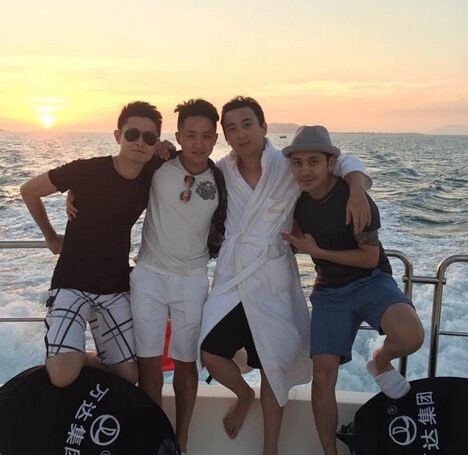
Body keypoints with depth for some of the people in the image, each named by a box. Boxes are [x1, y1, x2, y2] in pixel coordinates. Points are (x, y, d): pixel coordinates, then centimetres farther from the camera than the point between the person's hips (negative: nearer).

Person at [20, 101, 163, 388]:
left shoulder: (153, 178, -4)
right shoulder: (86, 171, -16)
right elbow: (29, 191, -1)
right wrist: (51, 238, 5)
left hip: (116, 288, 4)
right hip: (72, 283, -4)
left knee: (128, 377, 5)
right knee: (63, 377, -22)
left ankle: (86, 362, 33)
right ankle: (76, 358, 13)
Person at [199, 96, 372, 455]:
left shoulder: (289, 166, -9)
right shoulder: (223, 169, 1)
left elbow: (346, 163, -3)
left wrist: (357, 189, -24)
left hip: (272, 282, -3)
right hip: (230, 277, 3)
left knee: (273, 368, 8)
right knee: (211, 355, 1)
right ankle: (244, 395, 36)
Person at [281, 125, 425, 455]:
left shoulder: (352, 197, -19)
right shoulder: (297, 197, -2)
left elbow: (371, 257, -15)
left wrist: (317, 251, -16)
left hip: (371, 281, -4)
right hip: (329, 292, 4)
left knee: (410, 337, -32)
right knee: (323, 375, -5)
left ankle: (381, 362, 4)